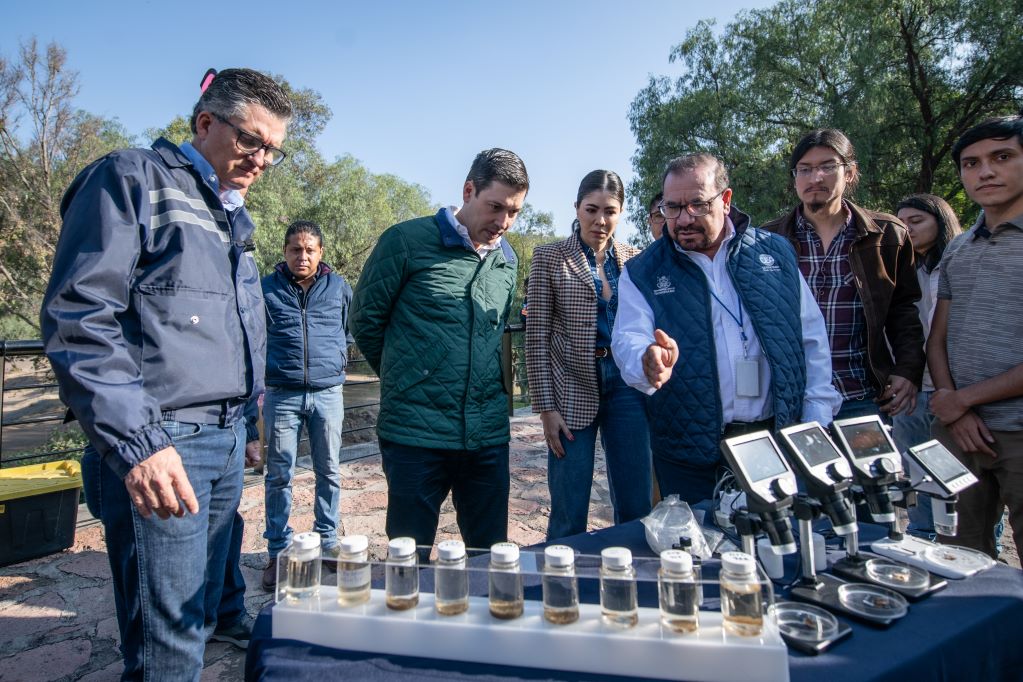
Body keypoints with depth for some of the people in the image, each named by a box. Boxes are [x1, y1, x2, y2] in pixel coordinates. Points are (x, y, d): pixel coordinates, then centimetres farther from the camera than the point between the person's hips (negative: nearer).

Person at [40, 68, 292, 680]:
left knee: (200, 614, 18)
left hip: (228, 444, 8)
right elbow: (77, 318, -15)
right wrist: (135, 441, -23)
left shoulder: (236, 220, 19)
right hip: (160, 446, -8)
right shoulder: (132, 181, -5)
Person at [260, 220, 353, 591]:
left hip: (327, 393, 1)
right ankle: (278, 551, 18)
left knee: (329, 471, 9)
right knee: (279, 476, 5)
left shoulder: (338, 286, 5)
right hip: (281, 395, -1)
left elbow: (352, 328, 20)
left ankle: (327, 542, 24)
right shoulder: (266, 288, 2)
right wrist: (266, 368, 10)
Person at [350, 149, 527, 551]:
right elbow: (365, 319, 1)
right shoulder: (408, 241, -7)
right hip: (416, 434, -4)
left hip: (489, 437, 5)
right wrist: (406, 379, 9)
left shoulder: (507, 260, 9)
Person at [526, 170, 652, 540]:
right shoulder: (549, 257, 0)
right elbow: (537, 336, -3)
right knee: (569, 515, 3)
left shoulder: (633, 259, 9)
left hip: (626, 385, 3)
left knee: (637, 508, 9)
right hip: (573, 389, -3)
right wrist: (546, 407, -8)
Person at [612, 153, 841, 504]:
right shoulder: (641, 273, 0)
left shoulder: (776, 253, 5)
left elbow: (812, 338, 6)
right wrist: (648, 361, -36)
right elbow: (627, 339, -12)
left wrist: (816, 424, -1)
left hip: (779, 438, 2)